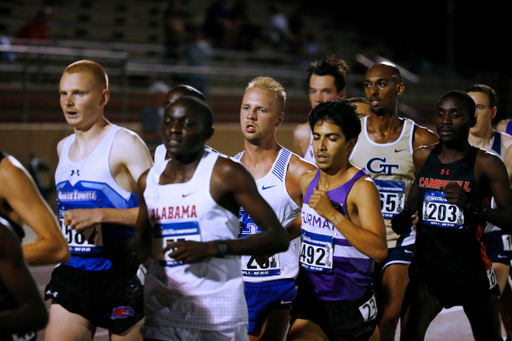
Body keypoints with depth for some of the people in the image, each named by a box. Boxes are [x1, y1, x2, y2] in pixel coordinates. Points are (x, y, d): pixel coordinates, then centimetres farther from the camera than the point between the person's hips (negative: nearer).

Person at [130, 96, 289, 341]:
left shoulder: (225, 173, -8)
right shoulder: (148, 180, 9)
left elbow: (278, 238, -12)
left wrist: (213, 248, -22)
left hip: (218, 308, -4)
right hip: (161, 308, 4)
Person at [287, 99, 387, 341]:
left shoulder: (361, 187, -14)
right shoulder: (307, 181, 6)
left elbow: (379, 250, -27)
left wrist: (333, 214, -28)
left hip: (351, 307, -5)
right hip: (309, 302, 5)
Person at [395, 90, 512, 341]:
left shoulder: (487, 164, -12)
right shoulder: (422, 157, 1)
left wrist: (471, 204, -31)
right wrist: (405, 215, 3)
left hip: (472, 270, -2)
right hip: (428, 264, 2)